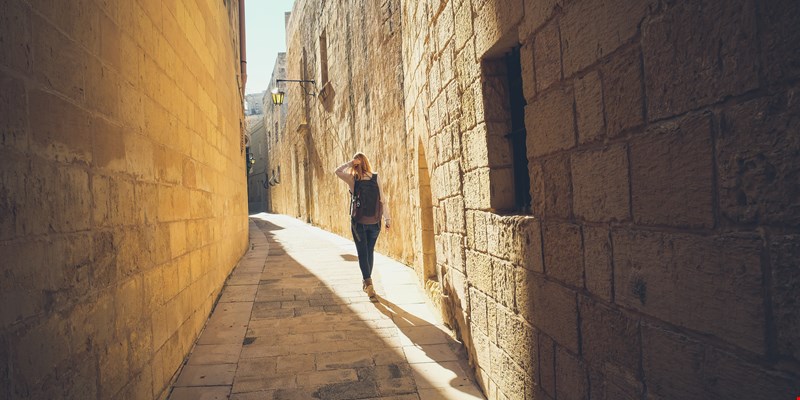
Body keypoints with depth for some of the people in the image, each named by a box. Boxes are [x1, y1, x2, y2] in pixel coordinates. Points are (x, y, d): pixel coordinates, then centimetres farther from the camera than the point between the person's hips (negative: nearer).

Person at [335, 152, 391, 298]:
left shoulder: (353, 179, -9)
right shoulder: (375, 178, -4)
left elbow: (337, 171, 3)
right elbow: (382, 199, -4)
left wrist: (351, 162, -4)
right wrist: (387, 218, 1)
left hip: (359, 222, -2)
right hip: (374, 221, 2)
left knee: (362, 253, 4)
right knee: (370, 251, 17)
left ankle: (368, 283, -9)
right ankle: (366, 280, 30)